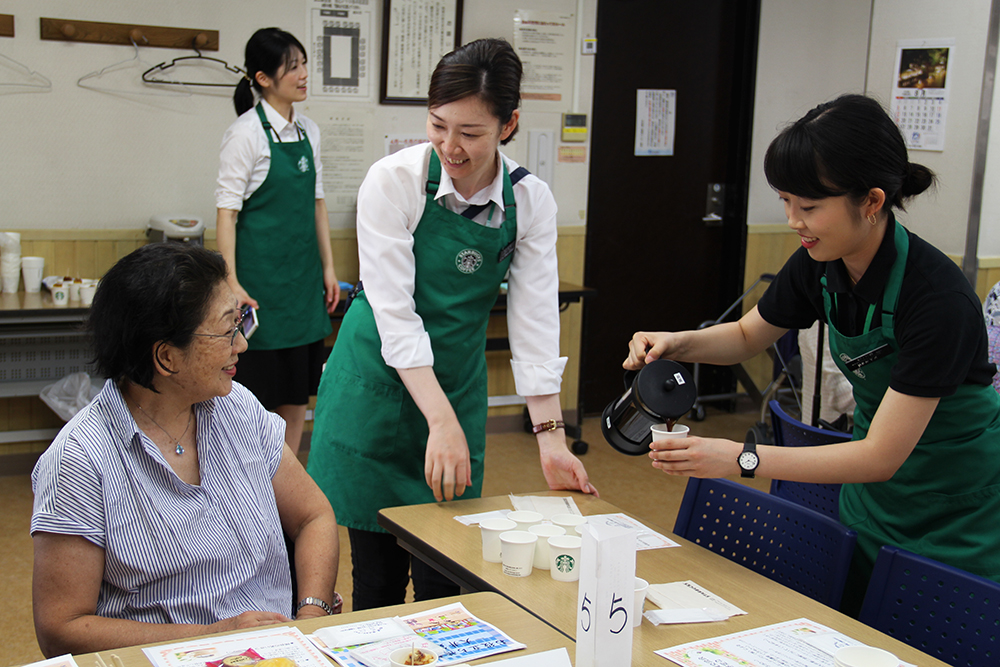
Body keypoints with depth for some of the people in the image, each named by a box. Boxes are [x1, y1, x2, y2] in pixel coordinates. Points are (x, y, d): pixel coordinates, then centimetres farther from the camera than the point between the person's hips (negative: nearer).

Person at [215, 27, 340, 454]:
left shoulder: (308, 131, 11)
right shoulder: (247, 132, -9)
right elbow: (226, 210, -11)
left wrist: (328, 267, 13)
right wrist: (231, 283, -18)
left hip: (303, 273, 7)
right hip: (261, 274, -7)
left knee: (297, 392, 11)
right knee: (255, 394, -1)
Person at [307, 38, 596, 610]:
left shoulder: (530, 202, -7)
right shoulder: (393, 181, -16)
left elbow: (535, 324, -8)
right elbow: (394, 312, -21)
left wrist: (552, 436, -15)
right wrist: (441, 420, -30)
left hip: (458, 384, 3)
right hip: (379, 382, -2)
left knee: (444, 574, 6)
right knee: (378, 572, 2)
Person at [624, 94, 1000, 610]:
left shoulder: (938, 295, -31)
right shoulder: (819, 265, -12)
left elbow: (881, 456, -30)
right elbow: (746, 336, 7)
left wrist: (741, 458, -35)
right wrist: (676, 343, -13)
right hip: (872, 499, 6)